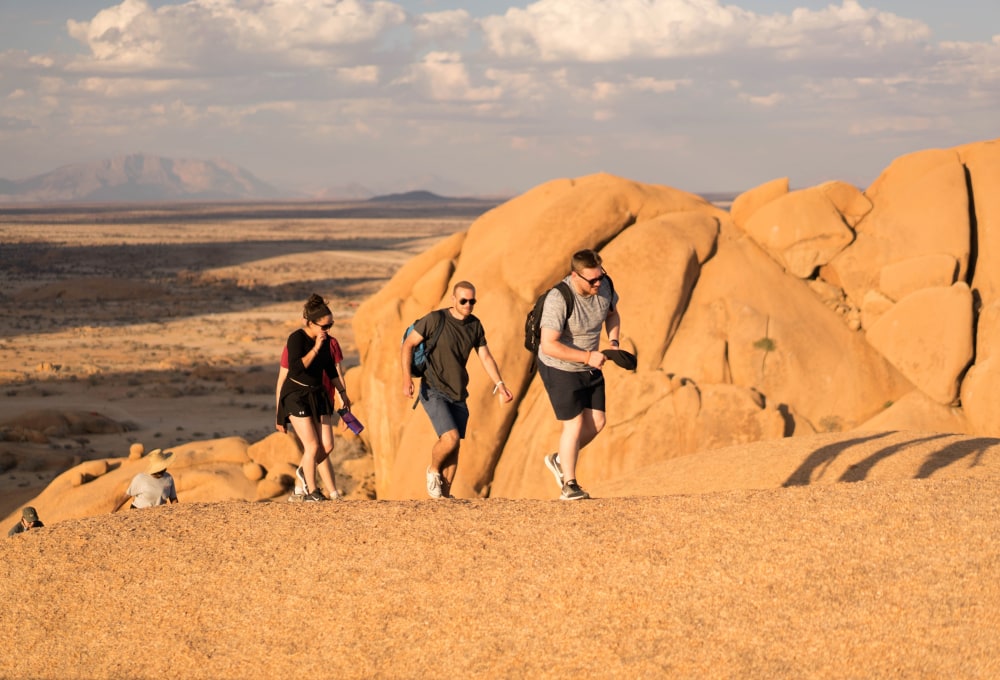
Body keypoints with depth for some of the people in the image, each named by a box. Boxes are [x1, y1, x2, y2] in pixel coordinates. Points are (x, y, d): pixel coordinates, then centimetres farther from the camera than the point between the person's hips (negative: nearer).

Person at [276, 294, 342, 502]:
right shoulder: (296, 338, -16)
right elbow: (296, 368, -28)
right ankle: (311, 492, 3)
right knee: (312, 446, -10)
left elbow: (330, 369, 19)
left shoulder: (325, 340, 5)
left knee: (327, 446, 0)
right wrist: (316, 348, -26)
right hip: (296, 395, -7)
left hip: (318, 394, 7)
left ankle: (303, 471, 28)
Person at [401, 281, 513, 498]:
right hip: (434, 391, -6)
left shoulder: (475, 325, 5)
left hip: (458, 395, 6)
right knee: (451, 437, -21)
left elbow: (485, 357, 10)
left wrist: (499, 385, -3)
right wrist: (406, 377, -21)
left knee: (454, 447, 7)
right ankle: (433, 470, 8)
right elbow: (408, 344, -9)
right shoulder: (436, 319, -12)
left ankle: (445, 494, 19)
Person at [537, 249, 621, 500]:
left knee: (596, 422, 8)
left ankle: (560, 460, 30)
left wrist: (613, 342, -6)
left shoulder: (604, 286, -12)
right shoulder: (558, 300, -32)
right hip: (560, 369, -7)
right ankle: (569, 485, 10)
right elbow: (549, 346, -34)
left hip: (590, 368, 7)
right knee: (574, 424, -5)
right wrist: (587, 356, -33)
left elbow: (612, 313, 11)